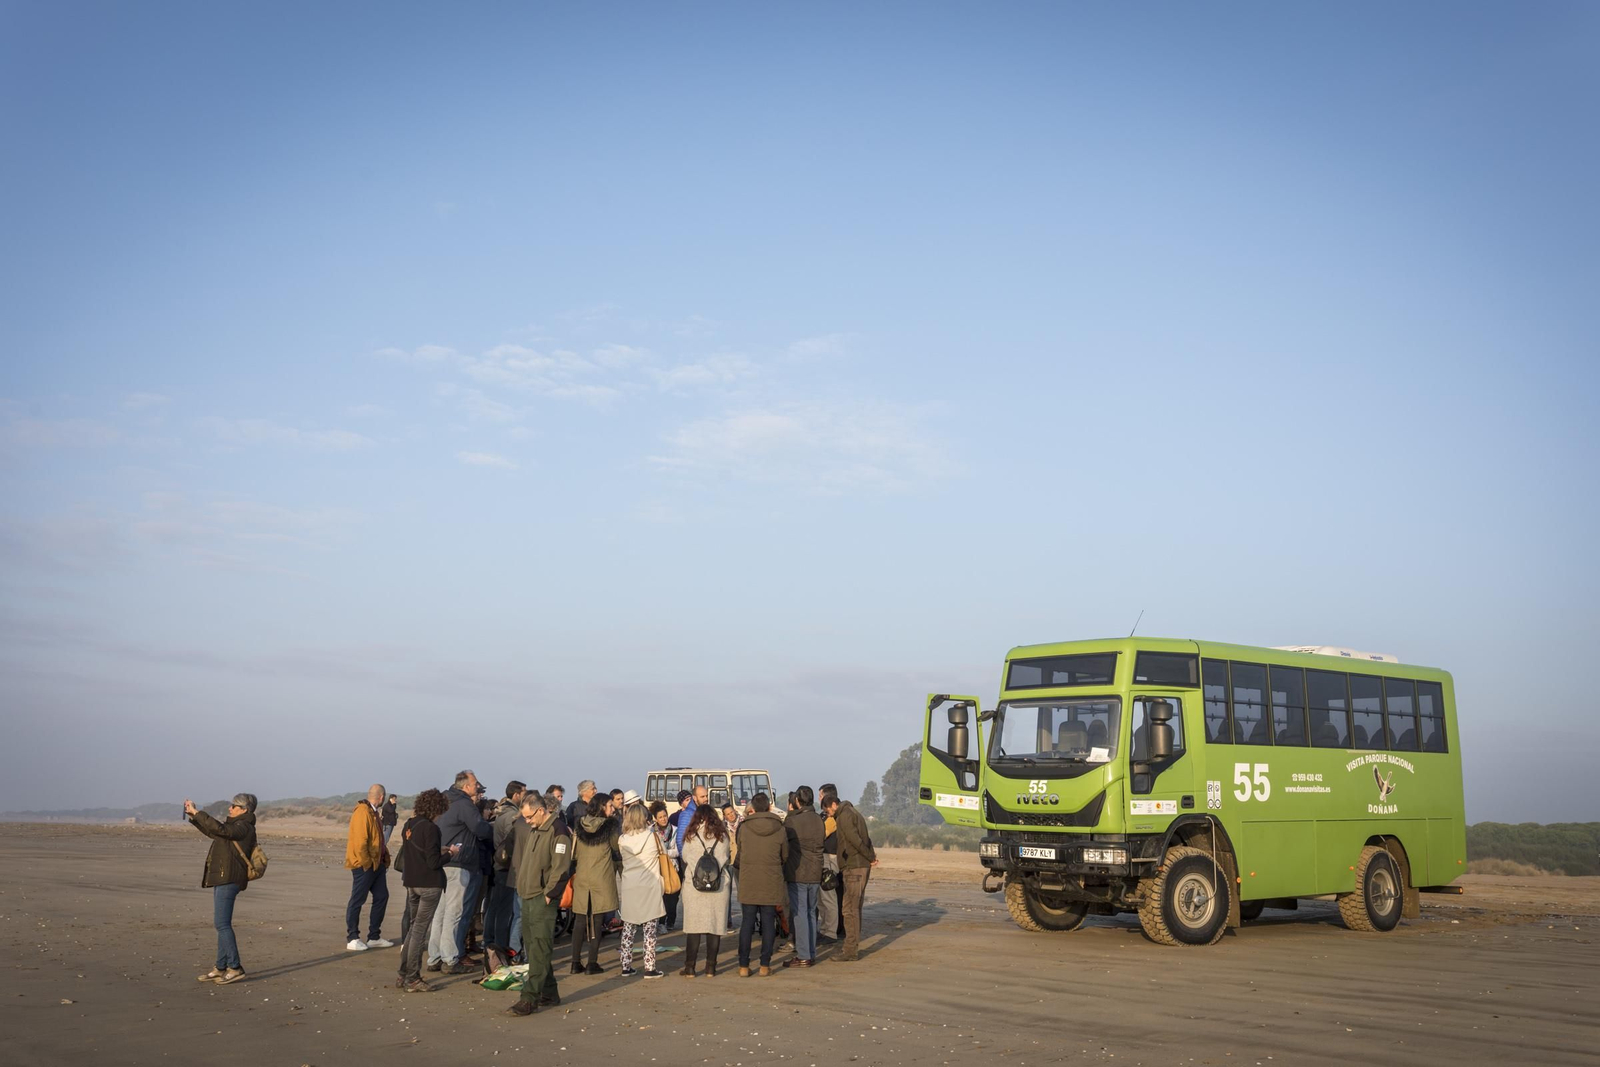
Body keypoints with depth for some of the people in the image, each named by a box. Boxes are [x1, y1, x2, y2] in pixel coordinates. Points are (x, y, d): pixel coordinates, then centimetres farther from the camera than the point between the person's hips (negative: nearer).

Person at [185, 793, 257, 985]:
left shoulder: (244, 827, -11)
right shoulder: (236, 825, 19)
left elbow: (219, 828, -26)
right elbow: (211, 831, 29)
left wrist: (197, 812, -19)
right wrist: (193, 816, 18)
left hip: (228, 879, -10)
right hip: (223, 878, 10)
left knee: (222, 923, -12)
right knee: (221, 924, 12)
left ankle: (235, 968, -10)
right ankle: (221, 968, 16)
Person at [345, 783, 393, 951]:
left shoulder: (374, 813, 16)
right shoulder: (363, 813, -16)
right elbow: (359, 841, -22)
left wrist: (385, 859, 13)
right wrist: (366, 863, -19)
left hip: (376, 864, 10)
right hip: (364, 866, -10)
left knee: (381, 897, 10)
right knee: (357, 900, -2)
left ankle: (374, 937, 18)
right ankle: (352, 939, 5)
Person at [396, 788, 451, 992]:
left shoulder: (409, 825, 7)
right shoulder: (430, 828, -17)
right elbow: (434, 862, -18)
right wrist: (450, 853, -1)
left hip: (411, 883, 8)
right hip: (429, 884, -8)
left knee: (413, 927, 17)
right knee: (420, 929, -3)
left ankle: (404, 974, 21)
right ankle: (412, 980, 1)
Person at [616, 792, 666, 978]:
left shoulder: (622, 839, -1)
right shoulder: (652, 836, -7)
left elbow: (621, 861, 9)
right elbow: (660, 853, 8)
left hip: (628, 889, 3)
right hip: (649, 889, -2)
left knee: (628, 931, 11)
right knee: (649, 931, 2)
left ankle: (626, 967, 13)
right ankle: (649, 968, 2)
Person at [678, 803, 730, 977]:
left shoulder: (691, 835, 1)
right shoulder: (722, 835, 5)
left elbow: (685, 857, 10)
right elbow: (727, 858, 12)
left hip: (694, 884, -1)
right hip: (719, 885, 1)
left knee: (693, 925, 3)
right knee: (715, 925, 5)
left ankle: (690, 968, 4)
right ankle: (711, 968, 7)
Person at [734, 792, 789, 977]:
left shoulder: (744, 826, -6)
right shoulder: (779, 828, -4)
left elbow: (739, 852, 6)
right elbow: (785, 855, 7)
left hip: (748, 882, 0)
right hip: (771, 883, 0)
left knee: (746, 923, 7)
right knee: (768, 923, 7)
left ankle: (743, 966, 7)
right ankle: (765, 966, 9)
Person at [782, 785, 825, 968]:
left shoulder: (792, 821, -12)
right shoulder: (818, 820, 4)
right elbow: (822, 845, 9)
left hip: (797, 874, -5)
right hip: (815, 874, 6)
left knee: (799, 914, -2)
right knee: (811, 913, 14)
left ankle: (803, 956, -3)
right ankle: (811, 953, 18)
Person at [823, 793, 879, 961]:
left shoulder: (844, 815, -10)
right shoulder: (853, 813, 21)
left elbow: (854, 839, -19)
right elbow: (865, 838, 18)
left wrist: (870, 857, -9)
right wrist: (871, 856, 6)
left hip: (854, 867, -10)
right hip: (861, 867, 10)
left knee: (850, 909, -8)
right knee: (854, 908, 16)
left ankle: (850, 951, -7)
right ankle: (852, 944, 24)